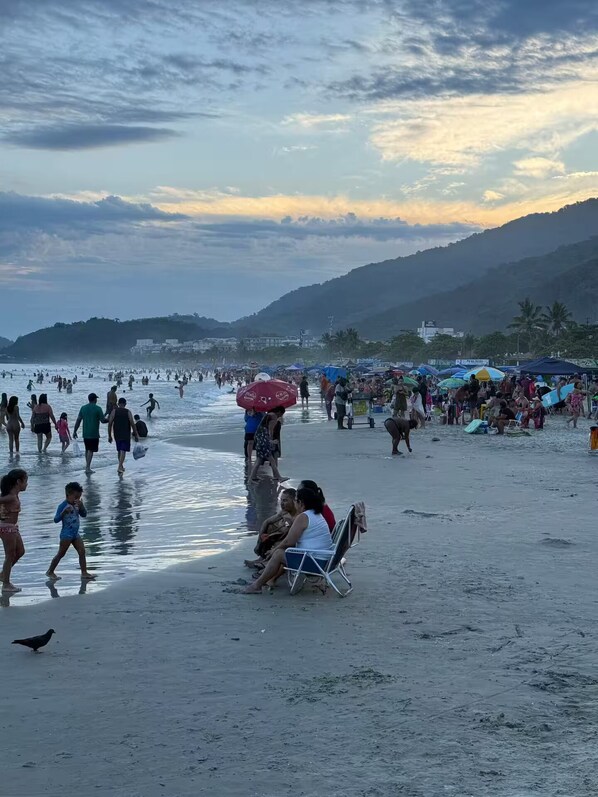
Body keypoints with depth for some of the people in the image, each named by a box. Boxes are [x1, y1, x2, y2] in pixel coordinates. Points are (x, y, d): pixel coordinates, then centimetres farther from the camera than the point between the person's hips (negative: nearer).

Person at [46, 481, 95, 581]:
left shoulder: (76, 505, 5)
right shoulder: (63, 506, -15)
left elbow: (84, 515, 9)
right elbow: (56, 520, -18)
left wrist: (81, 506, -9)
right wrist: (64, 512, -35)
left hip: (75, 534, 7)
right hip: (66, 534, -7)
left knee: (82, 552, -1)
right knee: (61, 554, 2)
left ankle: (84, 572, 2)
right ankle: (50, 572, 15)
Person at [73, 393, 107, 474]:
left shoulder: (83, 408, 5)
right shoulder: (97, 408, -9)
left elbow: (78, 420, 5)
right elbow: (103, 420, -10)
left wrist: (75, 431, 10)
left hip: (85, 433, 5)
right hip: (94, 434, -5)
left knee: (87, 450, 17)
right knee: (91, 450, -3)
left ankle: (87, 466, 23)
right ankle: (88, 468, -9)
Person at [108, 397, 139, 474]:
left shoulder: (114, 411, 0)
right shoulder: (128, 412, -3)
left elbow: (110, 424, -4)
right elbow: (132, 424, -7)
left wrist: (109, 436, 3)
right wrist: (136, 435, 1)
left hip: (117, 435, 2)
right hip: (126, 435, -2)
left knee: (119, 450, 18)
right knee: (123, 451, -5)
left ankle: (121, 466, 29)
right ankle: (120, 467, -19)